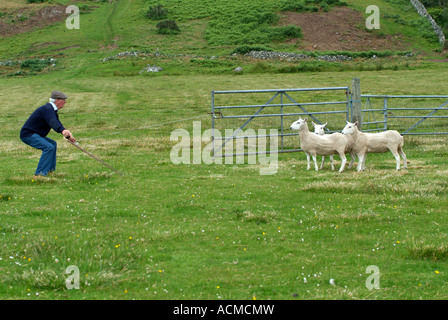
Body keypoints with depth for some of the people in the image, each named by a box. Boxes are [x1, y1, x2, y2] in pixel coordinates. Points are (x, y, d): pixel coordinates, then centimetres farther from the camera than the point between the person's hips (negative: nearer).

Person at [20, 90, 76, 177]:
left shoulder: (52, 110, 15)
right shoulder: (47, 109, -20)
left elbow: (58, 124, 24)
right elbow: (53, 122, -39)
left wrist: (68, 136, 22)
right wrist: (63, 131, -57)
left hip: (32, 134, 11)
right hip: (28, 134, -11)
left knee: (53, 144, 24)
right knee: (49, 147, -25)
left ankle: (50, 170, 25)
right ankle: (40, 173, -26)